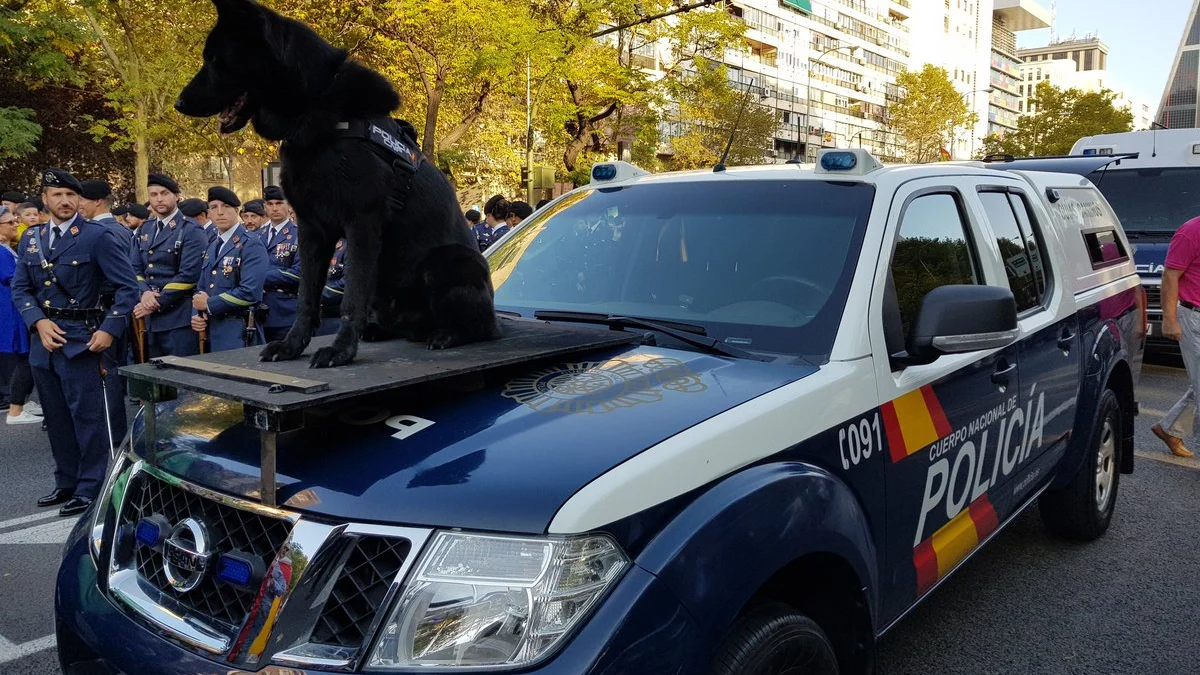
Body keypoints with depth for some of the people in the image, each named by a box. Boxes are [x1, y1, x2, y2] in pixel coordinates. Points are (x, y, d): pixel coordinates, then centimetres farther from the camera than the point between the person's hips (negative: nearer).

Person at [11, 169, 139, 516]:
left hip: (79, 339, -6)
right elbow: (20, 288, 11)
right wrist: (39, 322, -6)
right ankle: (66, 483, 26)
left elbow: (127, 286, -9)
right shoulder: (31, 239, 11)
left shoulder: (98, 236, -6)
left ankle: (90, 488, 7)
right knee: (56, 417, 14)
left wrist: (109, 330, -16)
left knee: (86, 415, -4)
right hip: (43, 338, 6)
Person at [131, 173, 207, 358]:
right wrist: (145, 292, -8)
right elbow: (136, 268, 13)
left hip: (179, 318, -7)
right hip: (150, 318, 7)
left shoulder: (191, 231, -7)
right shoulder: (144, 229, 15)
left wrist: (157, 303, -15)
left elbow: (188, 275, -15)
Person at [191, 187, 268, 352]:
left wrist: (210, 304, -11)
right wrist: (197, 315, 1)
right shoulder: (212, 247, 17)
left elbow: (250, 292, -20)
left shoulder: (251, 245, -9)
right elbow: (202, 288, 20)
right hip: (211, 332, 7)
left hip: (238, 334, -7)